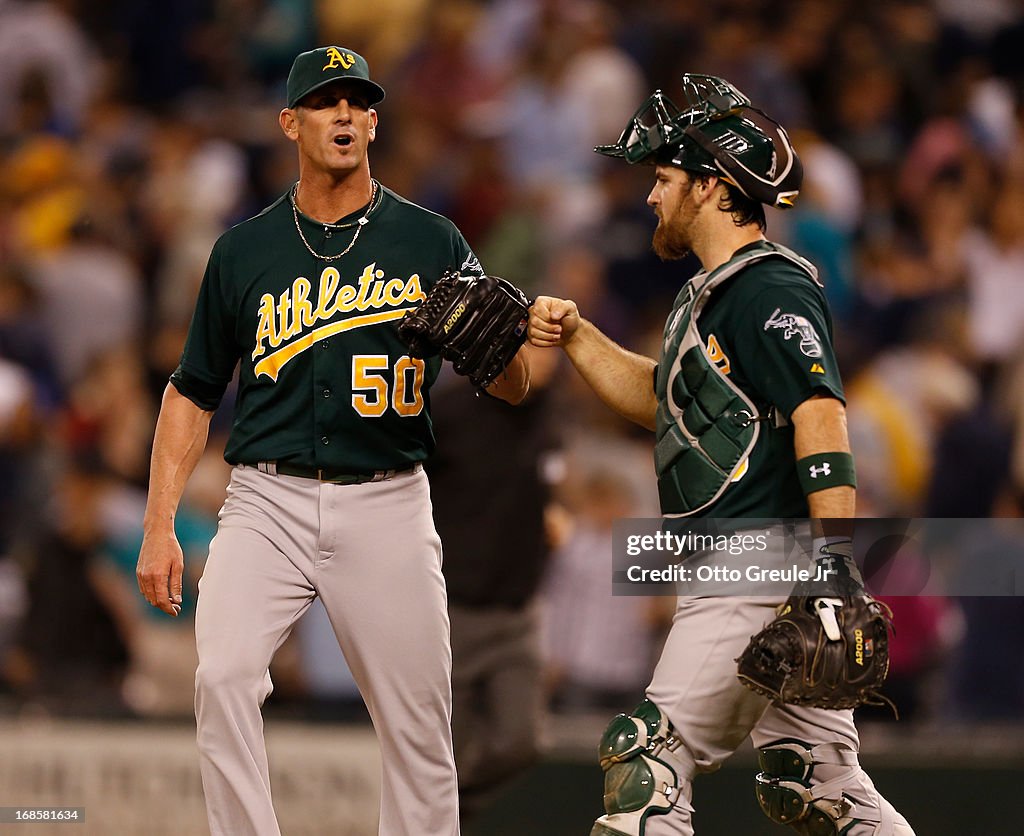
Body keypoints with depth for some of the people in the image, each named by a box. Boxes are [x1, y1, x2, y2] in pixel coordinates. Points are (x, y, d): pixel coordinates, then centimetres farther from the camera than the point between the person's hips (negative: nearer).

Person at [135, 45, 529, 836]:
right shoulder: (245, 250, 8)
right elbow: (193, 393, 13)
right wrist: (159, 526, 3)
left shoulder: (432, 243, 5)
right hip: (268, 503, 0)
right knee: (223, 679, -21)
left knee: (418, 722, 0)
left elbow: (513, 387, 2)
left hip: (387, 506, 0)